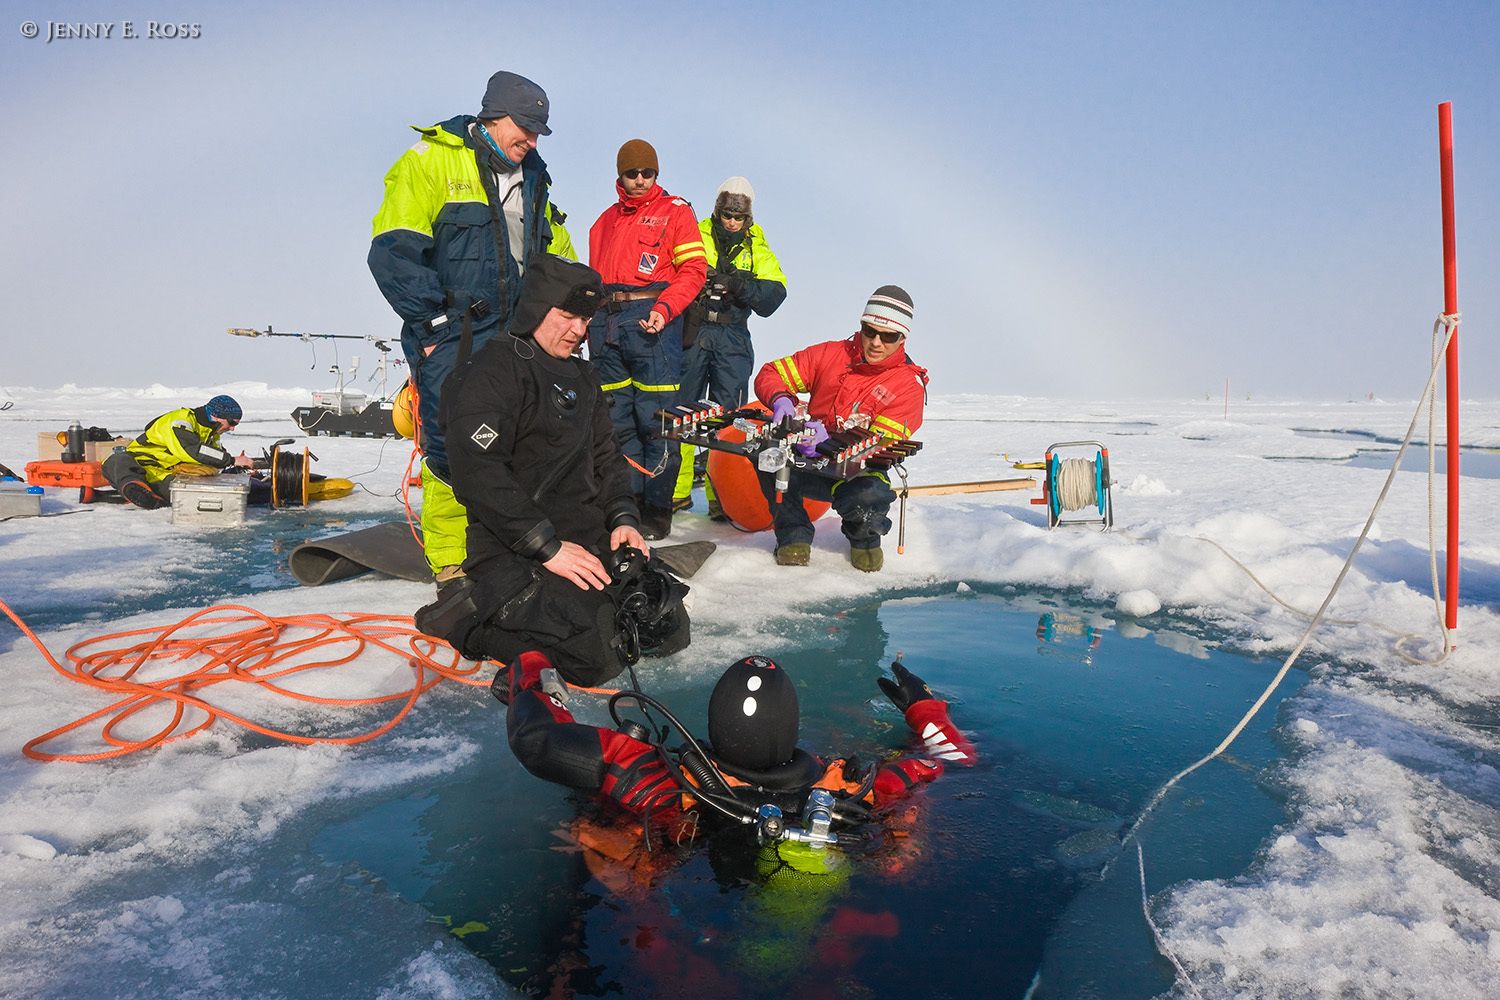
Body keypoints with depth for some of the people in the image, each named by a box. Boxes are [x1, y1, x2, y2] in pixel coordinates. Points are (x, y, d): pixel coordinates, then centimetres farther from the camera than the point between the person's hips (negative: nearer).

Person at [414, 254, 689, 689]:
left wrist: (624, 518, 5)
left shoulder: (582, 376, 19)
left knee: (668, 628, -2)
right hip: (515, 552, -8)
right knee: (597, 654, -24)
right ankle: (476, 612, -5)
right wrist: (547, 547, -21)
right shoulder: (491, 372, -9)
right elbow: (477, 474, -20)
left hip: (591, 540, 8)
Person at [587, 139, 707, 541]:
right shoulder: (605, 221, 25)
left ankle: (657, 509, -2)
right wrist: (584, 319, 12)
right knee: (617, 420, 3)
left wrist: (664, 309, -15)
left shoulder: (676, 212, 9)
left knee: (655, 418, -7)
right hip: (606, 322, 5)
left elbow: (693, 269, -1)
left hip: (652, 318, -5)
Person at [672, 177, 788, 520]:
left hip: (732, 339, 1)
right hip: (691, 333, 0)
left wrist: (736, 282, -14)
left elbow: (773, 295, 0)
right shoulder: (695, 237, 11)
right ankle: (677, 491, 11)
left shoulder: (758, 250, 14)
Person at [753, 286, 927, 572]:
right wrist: (781, 400, -24)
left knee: (871, 495, -37)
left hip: (858, 472, -2)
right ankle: (794, 535, -5)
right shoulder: (831, 354, 1)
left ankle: (863, 537, 5)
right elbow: (771, 374, 2)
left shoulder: (910, 385, -8)